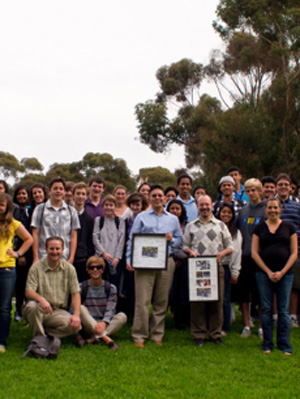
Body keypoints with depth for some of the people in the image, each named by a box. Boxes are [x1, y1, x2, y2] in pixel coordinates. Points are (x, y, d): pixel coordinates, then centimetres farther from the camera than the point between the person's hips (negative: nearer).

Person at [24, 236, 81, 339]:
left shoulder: (69, 268, 4)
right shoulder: (36, 267, -3)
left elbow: (75, 293, 0)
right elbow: (28, 292, -11)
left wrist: (76, 315, -16)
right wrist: (41, 299, -34)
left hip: (59, 311, 2)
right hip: (41, 310, -2)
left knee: (76, 326, -27)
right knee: (32, 306, -37)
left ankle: (46, 332, -3)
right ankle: (39, 337, -11)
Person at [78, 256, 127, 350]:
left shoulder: (111, 288, 6)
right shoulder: (82, 288, 2)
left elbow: (110, 310, -6)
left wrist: (104, 323, -28)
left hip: (105, 326, 2)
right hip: (88, 327, -1)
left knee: (122, 316, -24)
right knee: (81, 308, -28)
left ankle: (91, 340, -36)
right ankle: (105, 338, -42)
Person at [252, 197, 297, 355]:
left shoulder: (289, 227, 6)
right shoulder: (259, 228, 6)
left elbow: (294, 253, 3)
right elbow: (254, 253, 2)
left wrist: (282, 272, -7)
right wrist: (268, 272, -6)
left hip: (285, 274, 0)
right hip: (264, 273, 0)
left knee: (283, 310, 2)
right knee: (266, 309, 3)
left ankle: (284, 345, 10)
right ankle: (267, 344, 12)